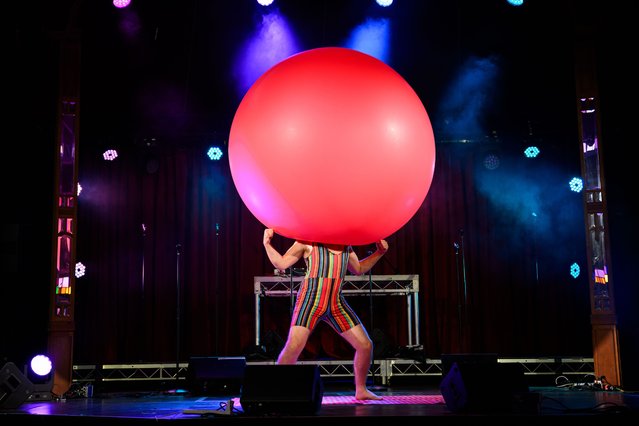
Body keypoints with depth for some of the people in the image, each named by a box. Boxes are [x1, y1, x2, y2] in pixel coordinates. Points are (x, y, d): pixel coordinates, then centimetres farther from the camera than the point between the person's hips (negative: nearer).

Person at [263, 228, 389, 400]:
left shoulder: (346, 245, 15)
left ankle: (361, 390, 22)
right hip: (310, 300, -5)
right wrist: (267, 245, -12)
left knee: (365, 345, 3)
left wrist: (380, 252, 22)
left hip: (336, 303, 5)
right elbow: (281, 263, 2)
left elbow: (359, 269, 30)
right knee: (294, 346, -21)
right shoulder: (308, 242, 1)